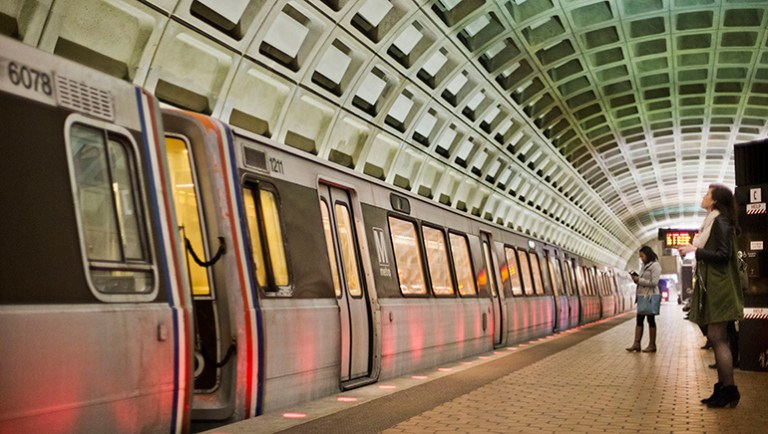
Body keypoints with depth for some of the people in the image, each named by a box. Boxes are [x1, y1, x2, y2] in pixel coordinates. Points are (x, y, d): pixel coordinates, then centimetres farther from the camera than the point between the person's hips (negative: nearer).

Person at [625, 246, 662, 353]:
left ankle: (652, 345, 7)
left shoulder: (655, 266, -8)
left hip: (650, 297, -8)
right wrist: (636, 279, 3)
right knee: (639, 320, 4)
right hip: (642, 296, 8)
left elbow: (654, 282, -17)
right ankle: (636, 344, 3)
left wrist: (639, 280, -14)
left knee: (651, 320, -1)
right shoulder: (645, 266, 17)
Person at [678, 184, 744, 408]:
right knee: (717, 338, 9)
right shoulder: (712, 222, 18)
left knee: (717, 338, -11)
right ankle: (723, 389, 13)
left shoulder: (720, 222, -10)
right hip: (711, 287, 10)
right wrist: (694, 249, 13)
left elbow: (723, 255, -18)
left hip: (719, 287, -10)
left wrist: (695, 250, -15)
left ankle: (729, 390, -8)